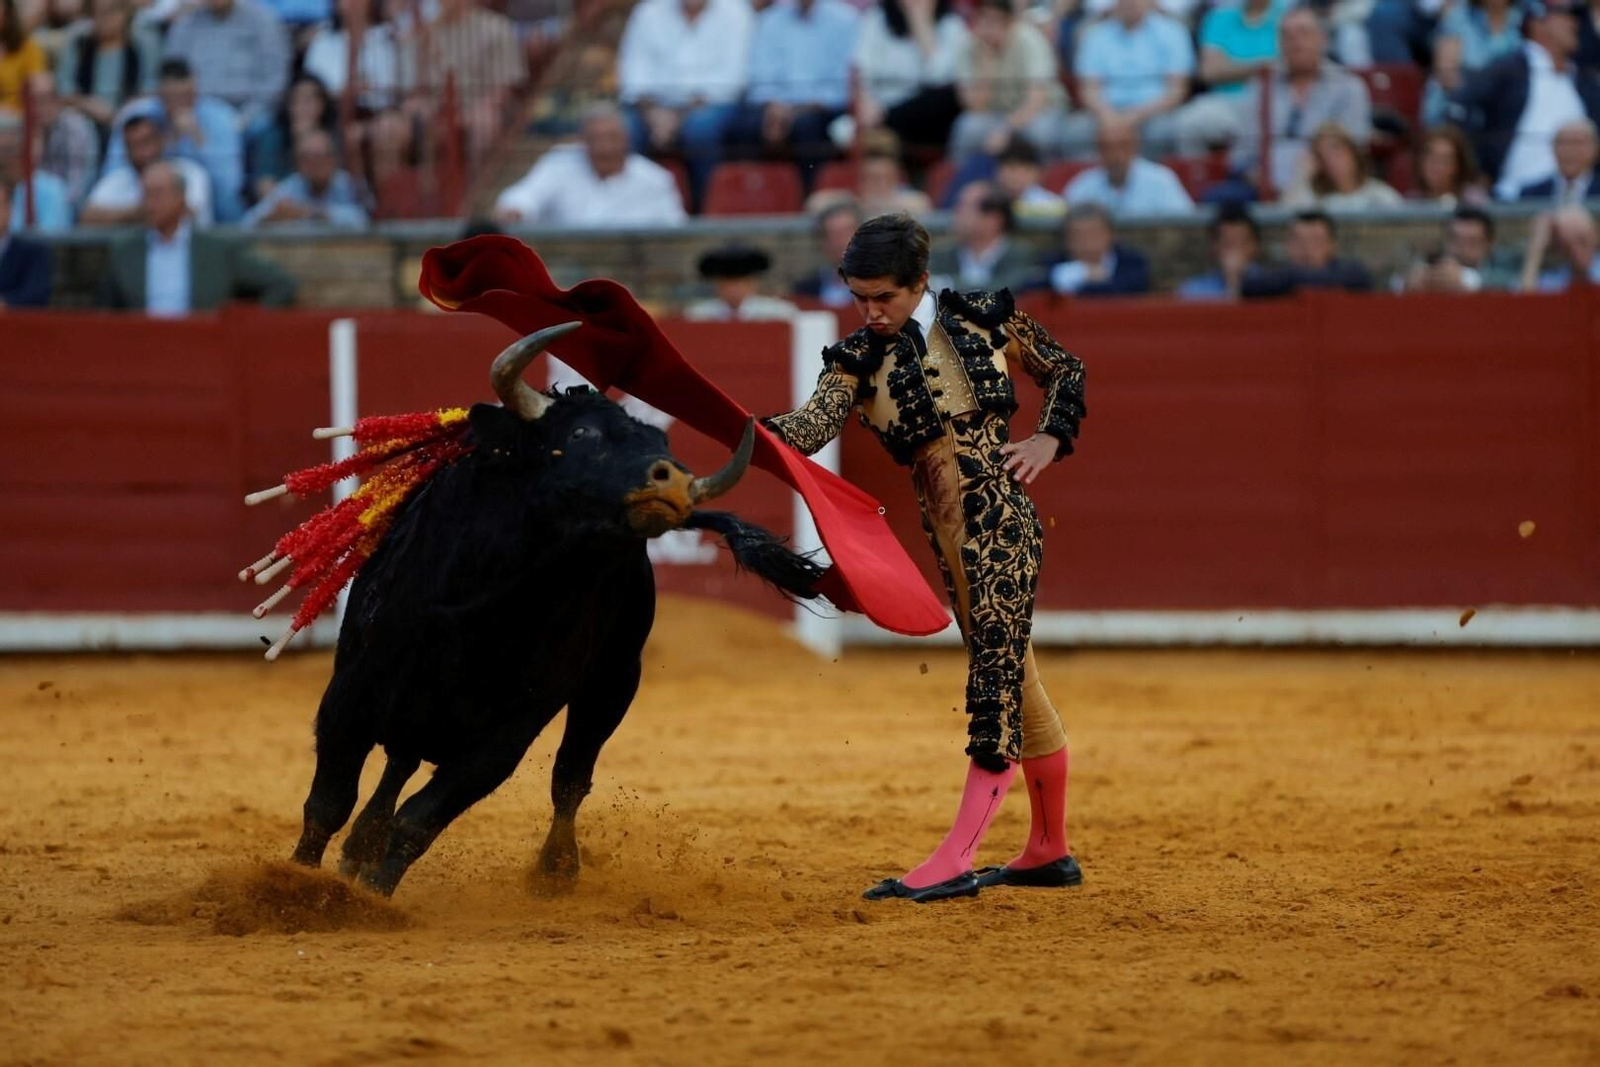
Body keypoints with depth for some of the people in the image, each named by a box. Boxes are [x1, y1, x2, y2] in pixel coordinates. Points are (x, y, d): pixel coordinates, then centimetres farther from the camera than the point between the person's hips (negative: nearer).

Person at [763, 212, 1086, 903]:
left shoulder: (983, 320, -1)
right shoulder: (861, 360, 3)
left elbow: (1066, 371, 14)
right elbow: (812, 427, -14)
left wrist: (1050, 439, -2)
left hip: (1000, 513, -5)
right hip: (945, 531, 5)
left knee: (997, 668, -11)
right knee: (1010, 676, 15)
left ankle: (955, 860, -17)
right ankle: (1051, 851, 28)